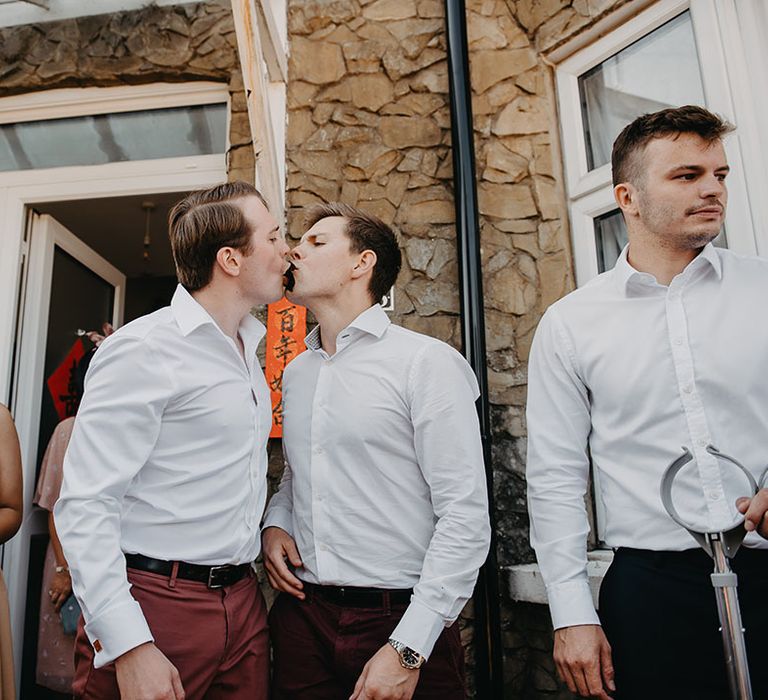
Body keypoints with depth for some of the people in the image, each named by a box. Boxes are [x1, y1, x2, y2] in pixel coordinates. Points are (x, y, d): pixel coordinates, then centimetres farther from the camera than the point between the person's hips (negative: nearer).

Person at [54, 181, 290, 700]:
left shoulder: (248, 349, 12)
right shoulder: (142, 351, -14)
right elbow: (85, 506, -18)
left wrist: (274, 527, 9)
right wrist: (130, 648, -21)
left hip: (242, 600, 7)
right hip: (156, 608, -7)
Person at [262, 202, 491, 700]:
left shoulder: (428, 362, -11)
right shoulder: (295, 373, 9)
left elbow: (466, 516, -15)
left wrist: (407, 650, -17)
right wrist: (275, 524, 1)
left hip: (399, 619, -5)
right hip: (302, 615, 6)